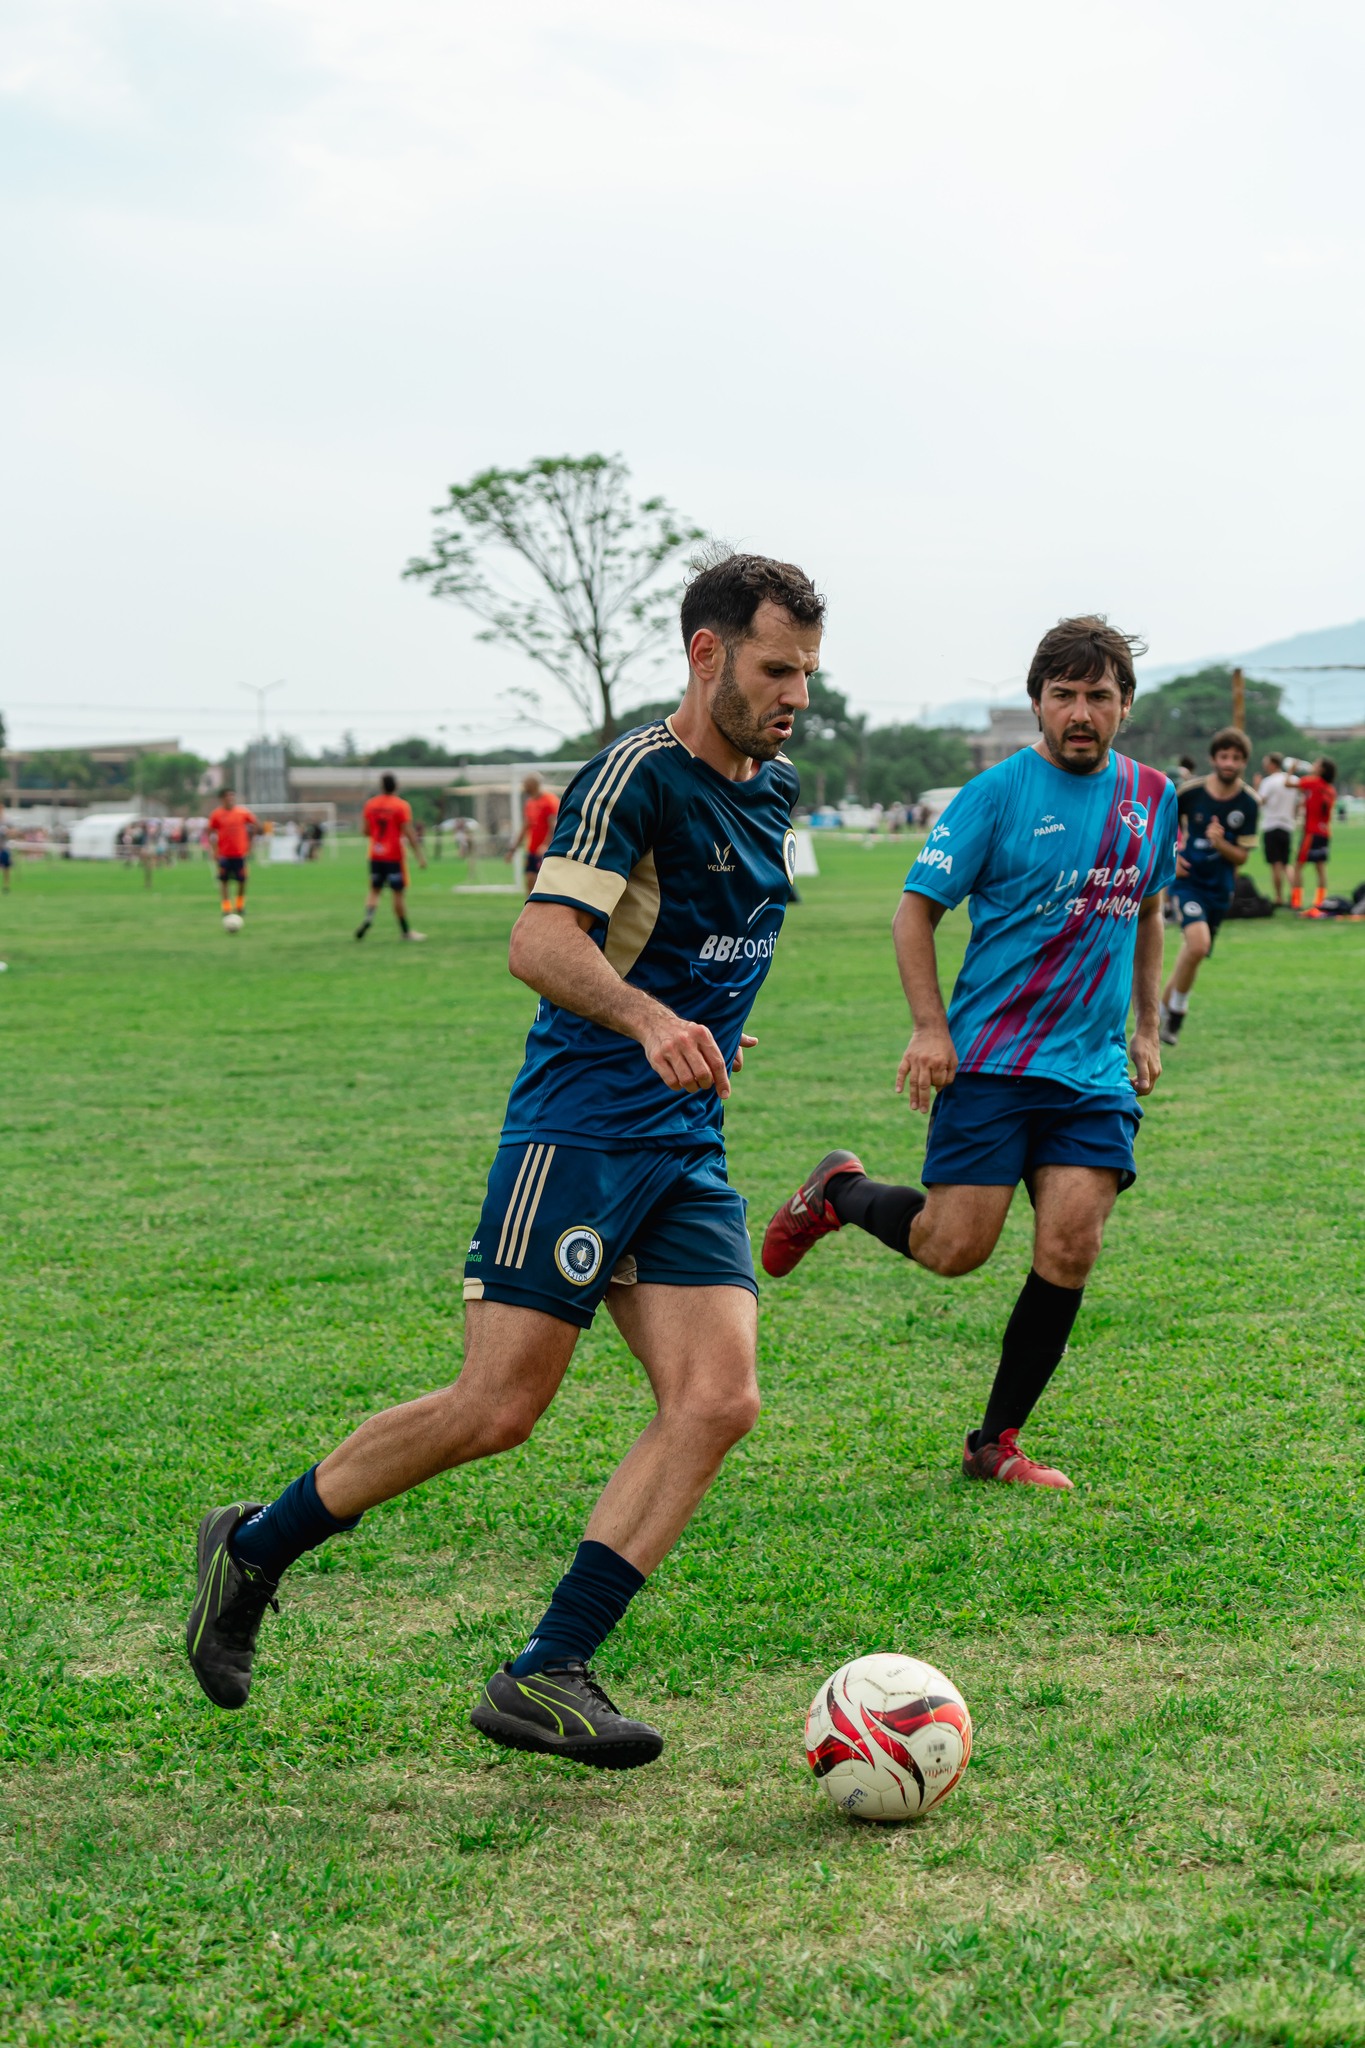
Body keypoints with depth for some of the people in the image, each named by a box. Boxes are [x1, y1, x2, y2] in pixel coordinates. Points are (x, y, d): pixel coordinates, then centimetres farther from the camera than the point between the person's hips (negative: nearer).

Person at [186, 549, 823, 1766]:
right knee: (499, 1406, -9)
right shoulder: (636, 775, -12)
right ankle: (254, 1548, 13)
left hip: (687, 1149, 8)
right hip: (578, 1129, -8)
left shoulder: (776, 790, 15)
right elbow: (541, 943, -25)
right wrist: (650, 1019, -39)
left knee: (718, 1401, -9)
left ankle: (547, 1676, -5)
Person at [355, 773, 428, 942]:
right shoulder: (401, 805, -9)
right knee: (399, 893, 2)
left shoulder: (370, 805, 4)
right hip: (394, 856, -4)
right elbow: (409, 833, -14)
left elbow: (366, 830, 9)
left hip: (375, 856, 4)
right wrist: (420, 855, -12)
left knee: (375, 890, 13)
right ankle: (405, 931, 7)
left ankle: (368, 916, -14)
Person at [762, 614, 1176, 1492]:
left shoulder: (1152, 796, 8)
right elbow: (916, 909, -5)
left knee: (1070, 1248, -7)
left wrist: (1146, 1027, 18)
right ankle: (839, 1193, 25)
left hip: (1093, 1070, 4)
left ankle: (997, 1444, 7)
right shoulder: (997, 793, -8)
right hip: (991, 1058, -4)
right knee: (954, 1248, -7)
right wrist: (931, 1027, -14)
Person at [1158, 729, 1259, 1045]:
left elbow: (1242, 856, -5)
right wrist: (1169, 856, -6)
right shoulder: (1191, 791, -11)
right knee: (1198, 944, -24)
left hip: (1220, 887, 3)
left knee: (1195, 950, 12)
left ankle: (1165, 1005, 36)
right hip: (1187, 880, -3)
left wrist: (1220, 842, -25)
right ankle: (1177, 1007, -3)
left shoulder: (1249, 803, -8)